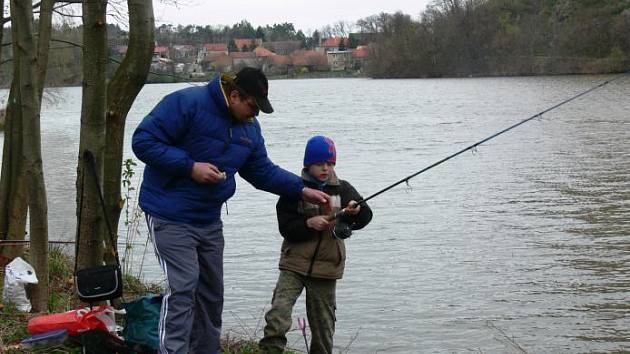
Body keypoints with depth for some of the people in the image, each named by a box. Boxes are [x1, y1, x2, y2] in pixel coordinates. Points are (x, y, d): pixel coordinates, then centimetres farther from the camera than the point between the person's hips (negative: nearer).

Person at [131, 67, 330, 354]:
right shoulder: (187, 103, -19)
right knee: (183, 287, -16)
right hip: (171, 217, -8)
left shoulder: (250, 128, 6)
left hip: (209, 220, 8)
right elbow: (143, 141, -20)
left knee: (211, 291, 14)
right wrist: (190, 166, -26)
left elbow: (263, 171, 14)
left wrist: (302, 191, 3)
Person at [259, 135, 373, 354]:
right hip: (294, 264, -2)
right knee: (277, 315, -18)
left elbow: (365, 217, -4)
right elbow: (285, 227, -6)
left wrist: (356, 211, -26)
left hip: (326, 268, 2)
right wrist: (309, 223, -22)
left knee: (323, 325, 10)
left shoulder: (342, 189, 5)